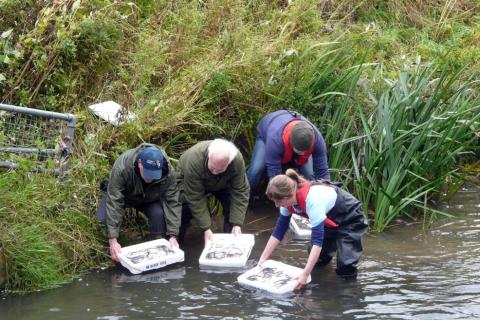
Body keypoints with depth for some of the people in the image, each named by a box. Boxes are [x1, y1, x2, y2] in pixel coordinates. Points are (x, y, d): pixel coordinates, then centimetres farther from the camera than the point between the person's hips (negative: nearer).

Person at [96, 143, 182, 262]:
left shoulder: (168, 172, -33)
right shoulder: (122, 167, -41)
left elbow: (172, 203, -27)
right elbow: (114, 202, -41)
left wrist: (172, 236, -34)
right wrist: (113, 240, -45)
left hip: (150, 199, 0)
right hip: (123, 195, 0)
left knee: (159, 214, -30)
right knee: (104, 217, -25)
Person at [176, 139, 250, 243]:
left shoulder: (237, 160, -36)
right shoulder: (193, 160, -42)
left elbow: (240, 192, -28)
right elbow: (195, 198, -37)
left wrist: (237, 224, -34)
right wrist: (206, 228, -38)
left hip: (221, 184, 2)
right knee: (186, 207, -25)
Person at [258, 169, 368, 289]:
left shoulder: (312, 199, -41)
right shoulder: (288, 198, -16)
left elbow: (317, 240, -42)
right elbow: (278, 231, -5)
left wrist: (305, 274, -46)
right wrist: (262, 260, -8)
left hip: (351, 219, -8)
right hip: (331, 221, 8)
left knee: (345, 269, -19)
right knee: (319, 260, 8)